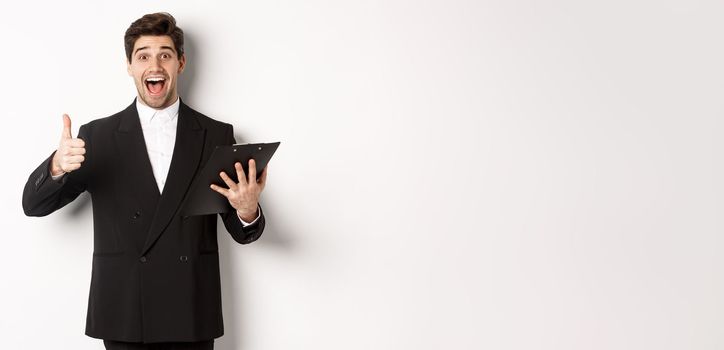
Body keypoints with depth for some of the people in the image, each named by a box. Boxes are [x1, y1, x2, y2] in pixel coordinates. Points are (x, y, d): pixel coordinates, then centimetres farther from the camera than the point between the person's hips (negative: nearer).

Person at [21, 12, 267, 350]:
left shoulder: (217, 135, 1)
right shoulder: (98, 136, 2)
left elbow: (241, 231, 4)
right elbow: (34, 205, 0)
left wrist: (248, 211, -21)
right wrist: (57, 166, -22)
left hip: (191, 316, 0)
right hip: (122, 315, 0)